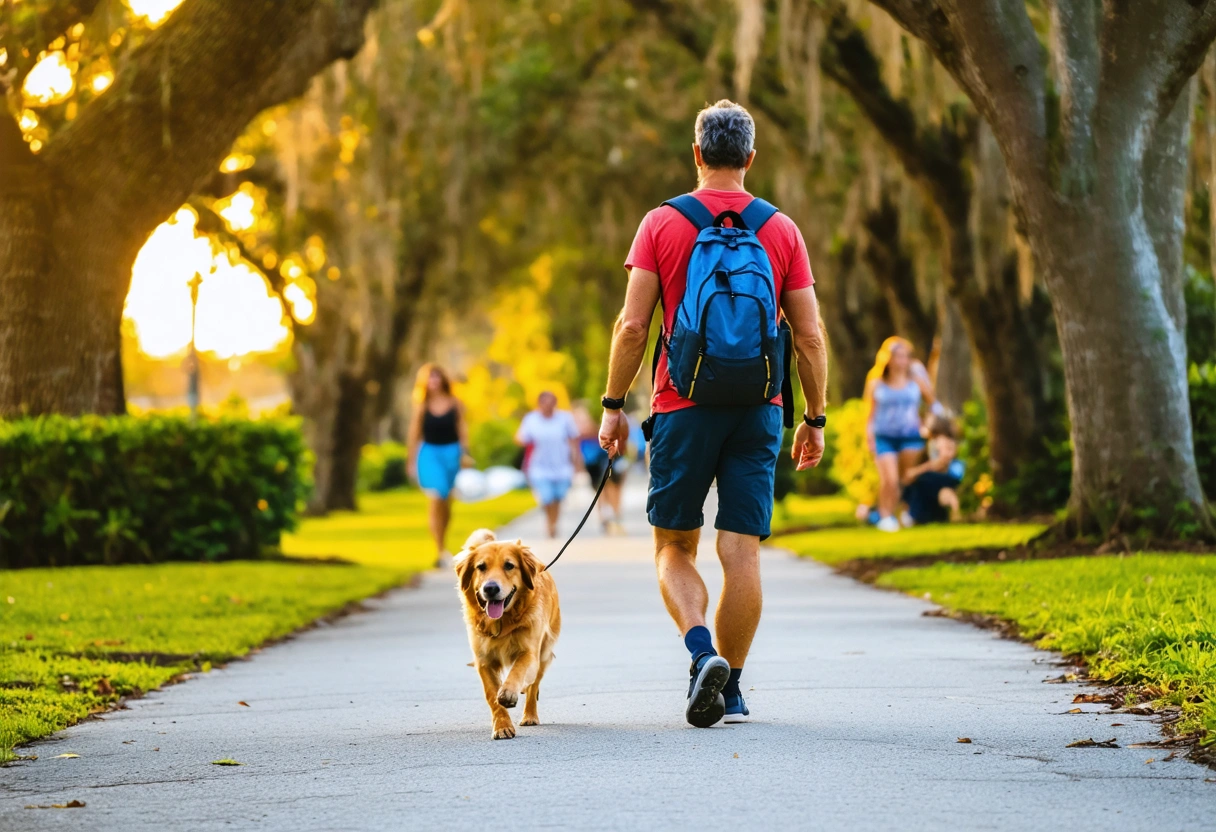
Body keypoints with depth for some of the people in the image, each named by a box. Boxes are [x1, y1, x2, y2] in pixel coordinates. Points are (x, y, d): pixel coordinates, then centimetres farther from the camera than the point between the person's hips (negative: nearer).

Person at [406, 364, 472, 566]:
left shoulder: (455, 404, 3)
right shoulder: (421, 407, -1)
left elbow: (462, 428, 5)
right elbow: (414, 434, 2)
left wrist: (465, 453, -6)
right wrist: (412, 462, 2)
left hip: (451, 453, 2)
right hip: (430, 454, -2)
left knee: (447, 504, 11)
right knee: (435, 500, -15)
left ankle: (443, 546, 29)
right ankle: (441, 551, -16)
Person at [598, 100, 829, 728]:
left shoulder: (662, 224, -1)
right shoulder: (781, 230, 4)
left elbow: (632, 327, -6)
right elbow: (810, 337, 3)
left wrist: (614, 406, 3)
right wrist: (814, 418, 11)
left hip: (683, 410, -1)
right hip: (759, 412, 1)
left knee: (674, 546, 10)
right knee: (742, 552, 4)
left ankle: (703, 651, -13)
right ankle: (731, 687, 7)